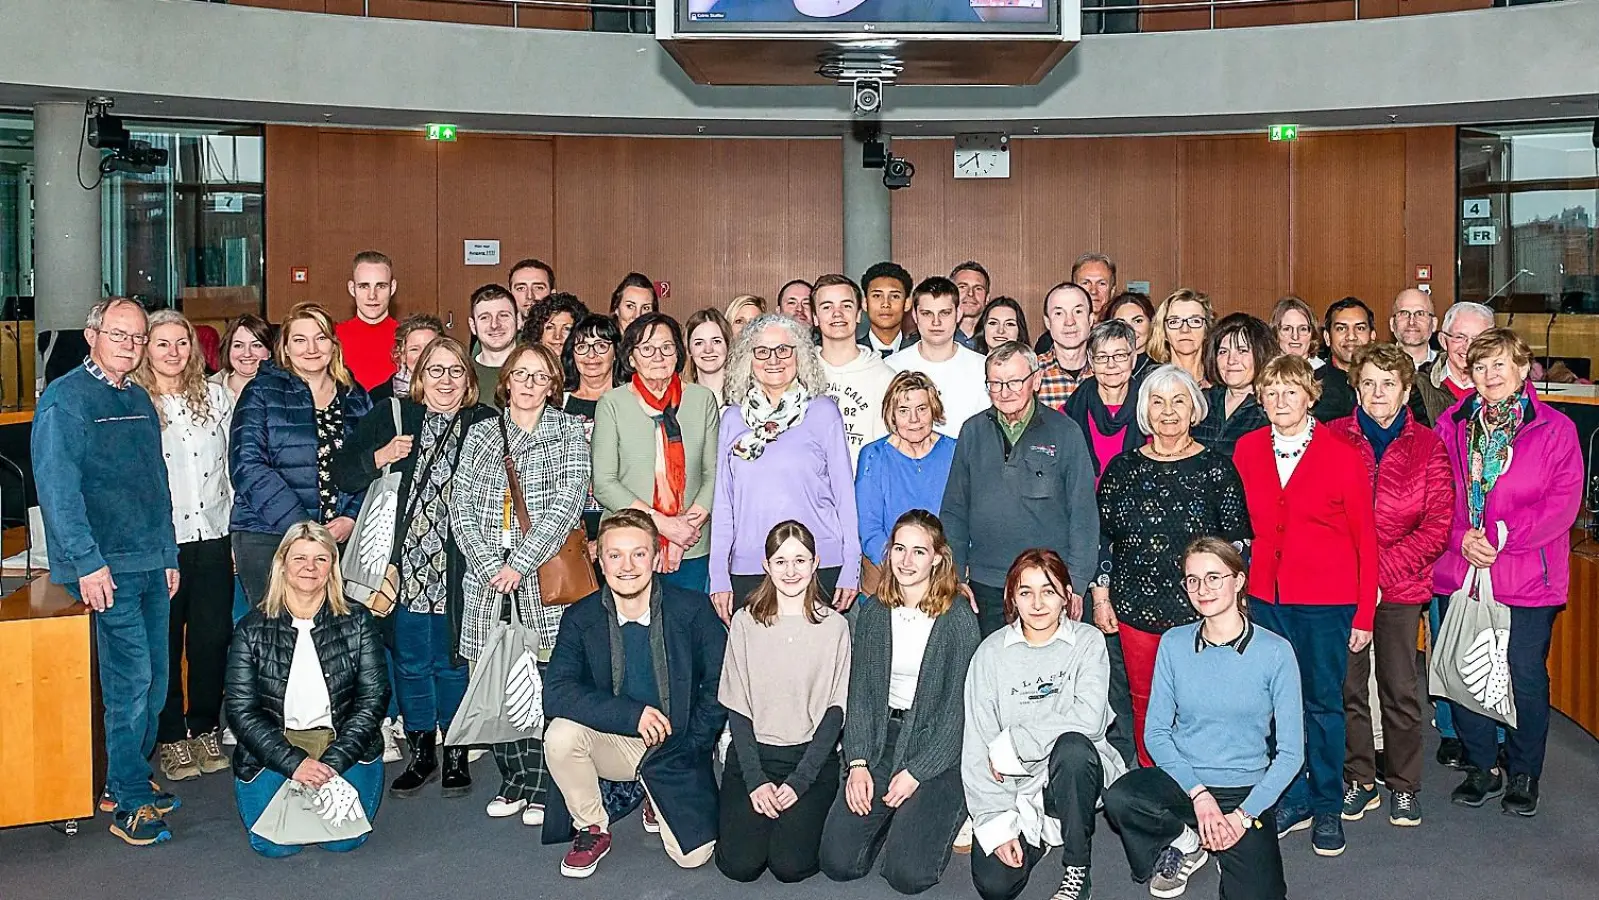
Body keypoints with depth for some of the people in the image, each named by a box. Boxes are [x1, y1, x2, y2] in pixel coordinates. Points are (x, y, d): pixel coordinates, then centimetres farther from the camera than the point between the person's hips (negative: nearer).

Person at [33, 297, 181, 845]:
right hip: (106, 568, -7)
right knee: (130, 679, -8)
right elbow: (57, 487, -14)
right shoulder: (65, 399, -7)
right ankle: (131, 804, 1)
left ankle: (129, 779, 26)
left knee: (154, 678, 10)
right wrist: (88, 563, -19)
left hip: (151, 564, 7)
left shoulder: (139, 400, 15)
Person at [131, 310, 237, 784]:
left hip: (214, 537, 3)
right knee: (165, 643, 5)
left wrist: (235, 531, 10)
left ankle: (205, 731, 24)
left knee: (213, 638, 9)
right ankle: (170, 738, 18)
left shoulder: (216, 396, 8)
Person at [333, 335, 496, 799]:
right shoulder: (391, 416, 5)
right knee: (410, 663, 10)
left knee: (453, 664, 6)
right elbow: (342, 474, 4)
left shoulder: (487, 424, 1)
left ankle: (456, 755, 22)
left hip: (459, 571, -2)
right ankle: (420, 754, 25)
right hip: (406, 567, 2)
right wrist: (380, 457, -14)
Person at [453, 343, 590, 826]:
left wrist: (521, 563, -11)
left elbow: (568, 501, -5)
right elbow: (460, 506, 8)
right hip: (488, 576, 3)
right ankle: (512, 780, 17)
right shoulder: (481, 433, 14)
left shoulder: (569, 430, 6)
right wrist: (488, 564, -7)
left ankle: (540, 787, 5)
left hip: (546, 574, -3)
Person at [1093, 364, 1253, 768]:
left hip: (1199, 611, -2)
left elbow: (1238, 543, 4)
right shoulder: (1121, 469, 8)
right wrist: (1100, 598, 6)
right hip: (1136, 610, 2)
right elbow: (1101, 538, 11)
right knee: (1144, 705, 8)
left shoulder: (1216, 469, 2)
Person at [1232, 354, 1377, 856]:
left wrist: (1364, 614, -6)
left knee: (1323, 701, 5)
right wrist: (1238, 587, 3)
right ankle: (1293, 801, 23)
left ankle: (1327, 808, 21)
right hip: (1266, 594, 3)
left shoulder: (1343, 455, -6)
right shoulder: (1246, 450, 3)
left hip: (1327, 599, -3)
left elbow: (1365, 537, -4)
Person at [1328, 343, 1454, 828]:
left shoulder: (1427, 446, 0)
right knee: (1348, 686, 6)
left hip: (1401, 587, 0)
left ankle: (1404, 785, 22)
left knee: (1400, 688, 6)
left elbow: (1438, 526, -4)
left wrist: (1382, 571, -13)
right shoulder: (1333, 438, 1)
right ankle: (1359, 780, 22)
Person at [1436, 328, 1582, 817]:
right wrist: (1461, 539, -12)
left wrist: (1499, 536, -17)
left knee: (1526, 677, 6)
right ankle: (1483, 768, 27)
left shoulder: (1554, 429, -4)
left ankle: (1523, 773, 25)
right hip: (1460, 571, 3)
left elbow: (1563, 503, -10)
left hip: (1527, 576, -3)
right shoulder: (1451, 425, 4)